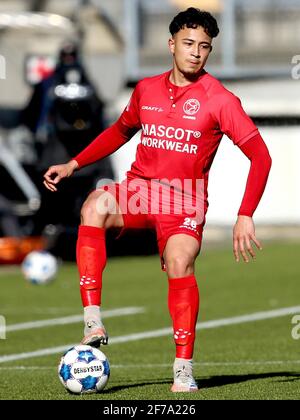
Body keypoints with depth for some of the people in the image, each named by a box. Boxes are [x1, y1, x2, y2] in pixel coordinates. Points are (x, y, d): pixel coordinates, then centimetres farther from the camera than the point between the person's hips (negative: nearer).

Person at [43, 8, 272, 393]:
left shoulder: (219, 100, -4)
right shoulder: (146, 90, 9)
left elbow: (260, 156, -7)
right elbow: (120, 132, 28)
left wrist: (245, 217, -16)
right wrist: (73, 165, 20)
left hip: (184, 201, -3)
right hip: (138, 188, 3)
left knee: (180, 263, -29)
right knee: (95, 207, -30)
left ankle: (184, 370, -17)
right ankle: (93, 324, -33)